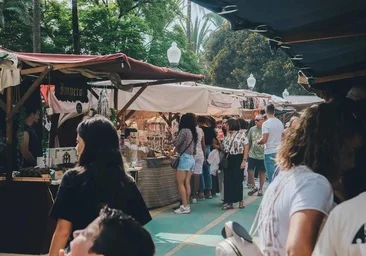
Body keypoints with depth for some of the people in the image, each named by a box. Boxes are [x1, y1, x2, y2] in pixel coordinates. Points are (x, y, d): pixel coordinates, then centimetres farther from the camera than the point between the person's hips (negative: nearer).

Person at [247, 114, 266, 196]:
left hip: (262, 155, -3)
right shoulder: (252, 129, 3)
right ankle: (254, 187, 20)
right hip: (252, 155, 3)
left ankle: (260, 189, 25)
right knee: (250, 172, -1)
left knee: (262, 172, 9)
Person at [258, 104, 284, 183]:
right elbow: (282, 137, 14)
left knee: (271, 175, -3)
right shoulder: (280, 123, 7)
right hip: (279, 151, 6)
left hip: (270, 152, -6)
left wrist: (258, 142, 3)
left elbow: (264, 140, -16)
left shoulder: (266, 123, -13)